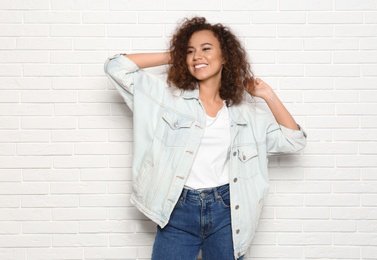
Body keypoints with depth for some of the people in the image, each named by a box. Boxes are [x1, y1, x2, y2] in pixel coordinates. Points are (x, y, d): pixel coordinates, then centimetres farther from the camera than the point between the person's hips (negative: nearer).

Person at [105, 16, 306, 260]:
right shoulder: (168, 96, 2)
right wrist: (171, 57, 3)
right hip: (177, 211, -1)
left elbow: (294, 140, 8)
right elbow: (117, 66, -1)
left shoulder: (246, 111, 7)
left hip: (226, 212, 1)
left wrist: (268, 94, 5)